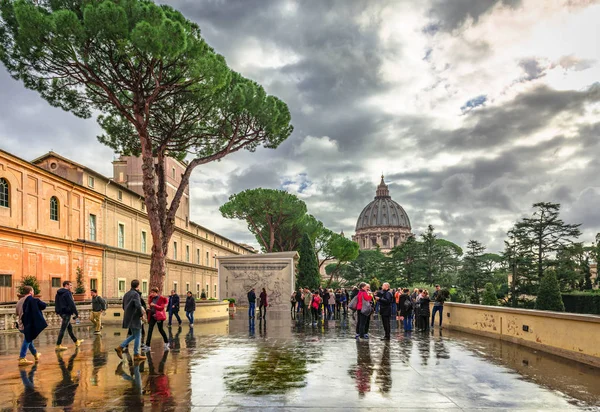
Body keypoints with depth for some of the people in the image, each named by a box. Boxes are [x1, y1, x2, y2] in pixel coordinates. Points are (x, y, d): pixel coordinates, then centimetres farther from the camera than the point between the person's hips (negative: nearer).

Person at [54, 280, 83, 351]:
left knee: (70, 328, 17)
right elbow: (72, 304, -18)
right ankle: (58, 345, -3)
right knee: (63, 329, -5)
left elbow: (56, 304, 20)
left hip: (61, 312, 10)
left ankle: (76, 341, 27)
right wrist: (76, 314, -14)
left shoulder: (58, 293, 14)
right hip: (66, 313, -10)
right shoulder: (67, 293, -15)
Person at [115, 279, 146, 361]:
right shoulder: (135, 294, -15)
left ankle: (120, 347, 9)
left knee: (134, 335, 19)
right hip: (135, 318, -8)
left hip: (128, 318, 8)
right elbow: (138, 306, -26)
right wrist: (142, 314, -11)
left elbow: (124, 307, 18)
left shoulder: (126, 294, 11)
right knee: (137, 336, 2)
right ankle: (136, 355, 6)